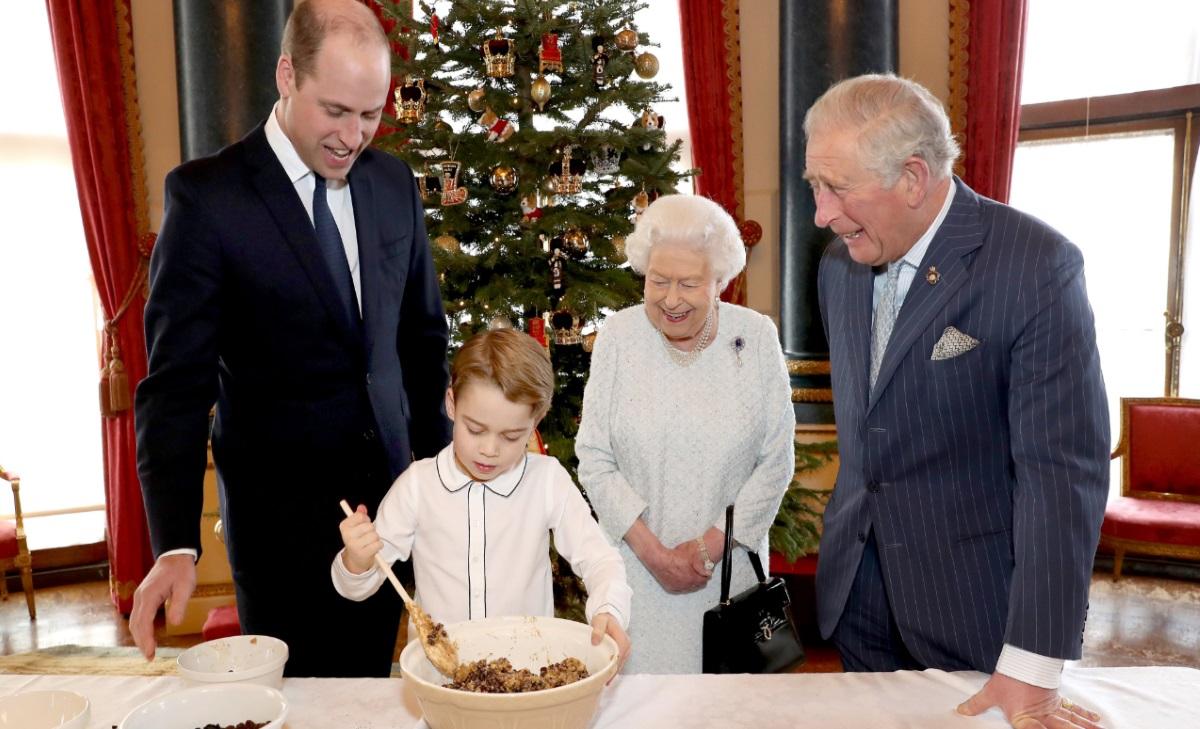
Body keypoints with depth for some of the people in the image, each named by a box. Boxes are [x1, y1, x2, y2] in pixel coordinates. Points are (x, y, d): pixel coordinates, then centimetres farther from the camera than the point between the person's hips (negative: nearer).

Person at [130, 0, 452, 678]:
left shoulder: (394, 182, 3)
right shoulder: (206, 194, -11)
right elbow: (177, 381, -14)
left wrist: (439, 464, 10)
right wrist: (177, 544, -22)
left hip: (389, 492, 4)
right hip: (281, 511, -4)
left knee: (369, 687, 16)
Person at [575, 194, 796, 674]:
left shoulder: (756, 337, -6)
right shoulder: (618, 336, -7)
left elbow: (777, 463, -4)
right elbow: (594, 460, -5)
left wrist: (710, 546, -9)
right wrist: (652, 551, -11)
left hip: (729, 561, 1)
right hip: (637, 564, 0)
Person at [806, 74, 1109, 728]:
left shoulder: (1036, 265, -18)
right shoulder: (838, 264, 1)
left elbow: (1062, 469, -20)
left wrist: (1031, 670, -21)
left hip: (973, 600, -5)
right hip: (857, 593, 5)